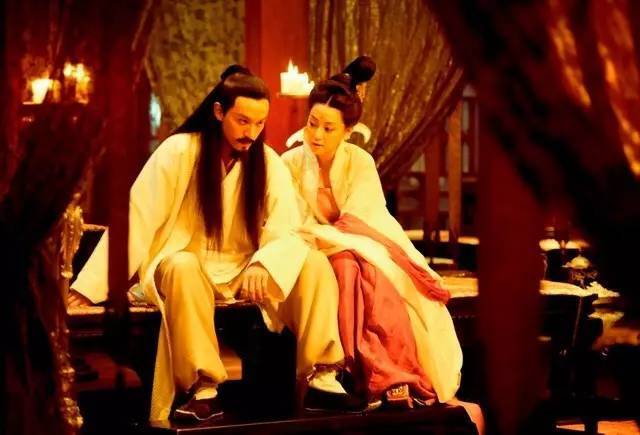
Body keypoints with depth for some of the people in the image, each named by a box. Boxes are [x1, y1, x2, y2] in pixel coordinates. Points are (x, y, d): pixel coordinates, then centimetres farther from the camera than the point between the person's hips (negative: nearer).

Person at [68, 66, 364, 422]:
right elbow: (136, 220, -15)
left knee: (314, 263, -20)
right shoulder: (179, 151, -12)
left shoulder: (270, 163, -2)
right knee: (182, 268, -38)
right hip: (186, 268, -3)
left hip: (245, 271, 3)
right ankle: (204, 391, -35)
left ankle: (322, 378, -21)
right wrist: (89, 288, -21)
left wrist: (264, 265, -31)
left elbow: (286, 234, -7)